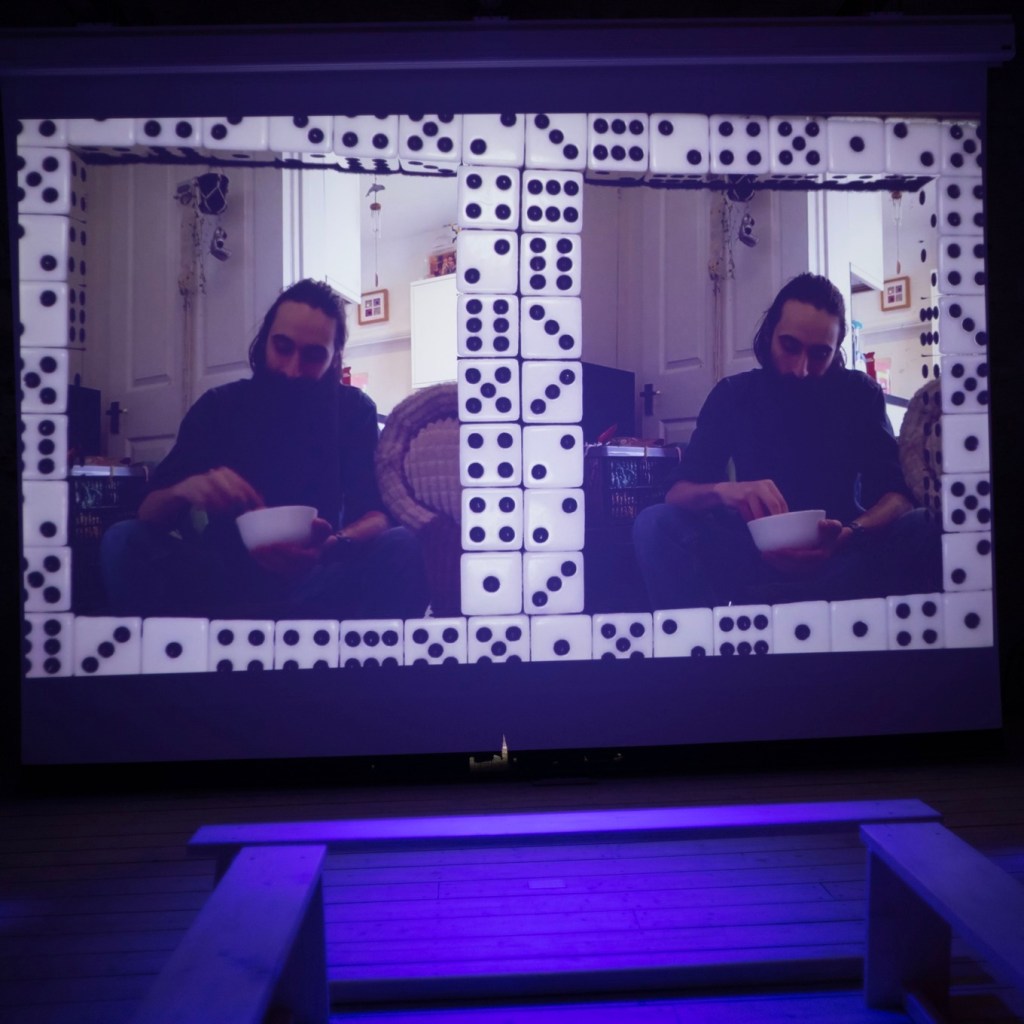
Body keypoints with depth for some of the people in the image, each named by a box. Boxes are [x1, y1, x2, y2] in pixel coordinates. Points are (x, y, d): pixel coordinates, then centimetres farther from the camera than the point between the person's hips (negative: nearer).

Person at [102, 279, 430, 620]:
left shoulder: (354, 410, 0)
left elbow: (377, 515, -12)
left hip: (319, 578, -1)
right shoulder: (219, 406, 2)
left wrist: (334, 545, -36)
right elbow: (149, 513, -3)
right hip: (227, 574, 2)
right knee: (124, 541, -23)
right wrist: (185, 490, -28)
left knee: (401, 548, -30)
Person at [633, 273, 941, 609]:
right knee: (656, 524, -25)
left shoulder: (859, 394, 2)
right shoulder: (733, 394, 2)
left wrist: (851, 534, -31)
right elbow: (677, 492, -7)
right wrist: (721, 490, -31)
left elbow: (899, 493, -9)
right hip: (759, 552, 0)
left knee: (925, 529, -31)